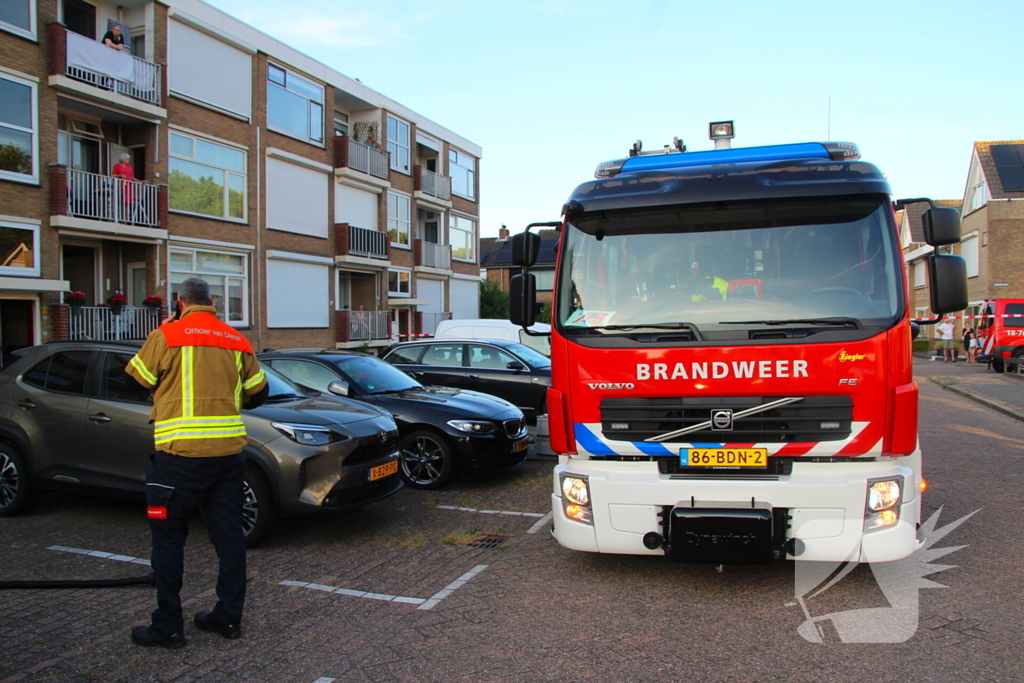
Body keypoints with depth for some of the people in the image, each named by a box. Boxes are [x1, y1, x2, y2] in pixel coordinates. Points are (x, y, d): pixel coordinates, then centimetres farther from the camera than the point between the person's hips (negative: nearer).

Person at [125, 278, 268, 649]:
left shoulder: (166, 336, -5)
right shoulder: (237, 341, 8)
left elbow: (136, 380, 6)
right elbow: (258, 392, 14)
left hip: (180, 454, -4)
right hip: (229, 451, 4)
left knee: (168, 537, 8)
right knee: (229, 535, 12)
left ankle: (168, 626, 13)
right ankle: (228, 617, 20)